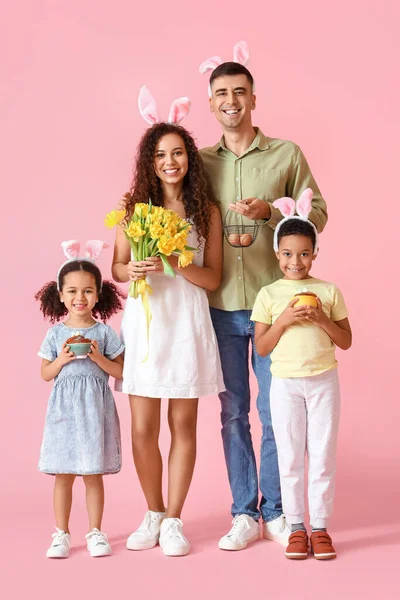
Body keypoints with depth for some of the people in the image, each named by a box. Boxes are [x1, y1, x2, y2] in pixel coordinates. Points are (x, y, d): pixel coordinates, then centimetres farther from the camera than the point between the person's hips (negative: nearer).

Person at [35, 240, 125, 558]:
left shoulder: (104, 332, 0)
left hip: (95, 408, -1)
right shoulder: (56, 333, 4)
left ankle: (95, 532, 16)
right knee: (63, 475, 3)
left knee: (94, 474, 5)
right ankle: (62, 533, 13)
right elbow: (45, 374, 6)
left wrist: (97, 357, -15)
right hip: (64, 407, 1)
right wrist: (62, 359, -11)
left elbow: (120, 370, 0)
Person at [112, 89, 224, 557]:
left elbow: (212, 278, 1)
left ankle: (173, 522, 16)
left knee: (183, 425, 4)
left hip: (187, 321, 0)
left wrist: (176, 264, -17)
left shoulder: (206, 212, 3)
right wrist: (133, 270, -14)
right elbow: (116, 267, 9)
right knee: (143, 429, 3)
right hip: (143, 320, 1)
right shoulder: (133, 207, 5)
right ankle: (153, 514, 22)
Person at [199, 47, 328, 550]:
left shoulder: (286, 154, 3)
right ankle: (244, 515, 16)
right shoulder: (201, 161, 9)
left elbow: (318, 214, 2)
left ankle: (275, 513, 15)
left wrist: (269, 212, -13)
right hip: (220, 305, 2)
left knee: (275, 411, 2)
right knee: (233, 413, 6)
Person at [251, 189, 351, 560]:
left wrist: (322, 319, -14)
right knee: (290, 458, 5)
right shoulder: (269, 295, -1)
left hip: (323, 382, 0)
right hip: (285, 383, 0)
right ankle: (296, 528, 14)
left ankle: (320, 527, 14)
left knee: (323, 457, 4)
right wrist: (283, 320, -16)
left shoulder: (328, 291, 0)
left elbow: (346, 341, 2)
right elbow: (262, 347, -2)